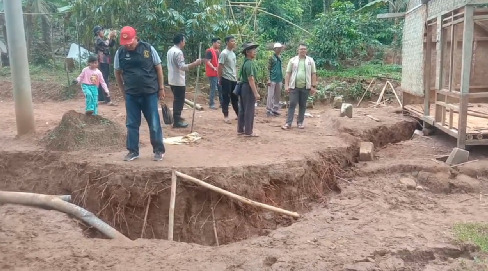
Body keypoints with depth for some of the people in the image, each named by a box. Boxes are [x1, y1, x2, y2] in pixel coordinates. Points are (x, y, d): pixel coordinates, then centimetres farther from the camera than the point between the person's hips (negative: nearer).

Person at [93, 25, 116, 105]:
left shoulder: (103, 39, 16)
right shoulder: (98, 39, -9)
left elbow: (111, 45, 19)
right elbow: (106, 44, -26)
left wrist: (113, 37, 5)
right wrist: (109, 36, -13)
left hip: (105, 61, 10)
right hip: (102, 62, -10)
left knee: (102, 80, 14)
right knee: (104, 81, -14)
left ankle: (101, 98, 22)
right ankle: (108, 100, -20)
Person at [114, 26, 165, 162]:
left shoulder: (148, 48, -6)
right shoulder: (120, 52, -1)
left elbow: (158, 68, 1)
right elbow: (118, 73, 10)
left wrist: (161, 88, 1)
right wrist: (123, 91, 8)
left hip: (150, 93, -2)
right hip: (131, 95, 2)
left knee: (154, 124, 3)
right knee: (132, 124, 8)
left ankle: (159, 150, 15)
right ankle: (133, 151, 19)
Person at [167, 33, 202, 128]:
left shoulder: (170, 51, 12)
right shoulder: (178, 52, -19)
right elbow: (182, 66, -27)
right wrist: (195, 63, -28)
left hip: (172, 80, 10)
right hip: (178, 81, -10)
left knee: (177, 99, 21)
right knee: (179, 100, -3)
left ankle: (176, 117, 33)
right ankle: (177, 121, -1)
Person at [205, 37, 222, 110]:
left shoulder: (218, 51, 15)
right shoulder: (209, 51, -11)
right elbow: (207, 61, -18)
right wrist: (213, 68, -29)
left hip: (219, 73, 8)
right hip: (212, 73, -8)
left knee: (221, 88, 11)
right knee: (213, 89, -6)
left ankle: (222, 103, 21)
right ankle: (211, 104, 3)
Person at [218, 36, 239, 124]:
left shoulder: (233, 53, 14)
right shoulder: (224, 53, -12)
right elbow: (220, 67, -12)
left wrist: (236, 77, 16)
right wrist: (220, 79, -11)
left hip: (234, 79, 8)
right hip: (226, 79, -8)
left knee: (235, 98, 13)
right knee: (226, 98, 0)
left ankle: (238, 114, 19)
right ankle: (226, 116, 8)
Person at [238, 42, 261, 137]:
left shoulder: (246, 62, 12)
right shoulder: (250, 63, -18)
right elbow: (251, 80, -23)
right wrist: (256, 93, -24)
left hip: (243, 87, 10)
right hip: (248, 88, -10)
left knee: (242, 110, 14)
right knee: (249, 111, -2)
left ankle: (240, 130, 22)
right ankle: (248, 132, 5)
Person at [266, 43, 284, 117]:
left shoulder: (280, 58, 10)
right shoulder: (272, 57, -6)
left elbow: (281, 69, 15)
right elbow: (268, 69, -7)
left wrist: (282, 80, 15)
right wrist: (269, 79, -13)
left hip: (279, 80, 6)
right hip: (272, 79, -6)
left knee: (277, 95, 9)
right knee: (270, 95, -4)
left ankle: (275, 109, 17)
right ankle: (268, 110, 2)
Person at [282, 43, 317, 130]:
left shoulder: (310, 60, 6)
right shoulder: (293, 60, 4)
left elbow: (313, 74, 5)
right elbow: (288, 73, 3)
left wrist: (313, 86, -1)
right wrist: (286, 85, -4)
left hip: (305, 87, 1)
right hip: (294, 86, -1)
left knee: (302, 105, 8)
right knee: (292, 104, -3)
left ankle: (300, 122, 17)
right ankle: (288, 123, -3)